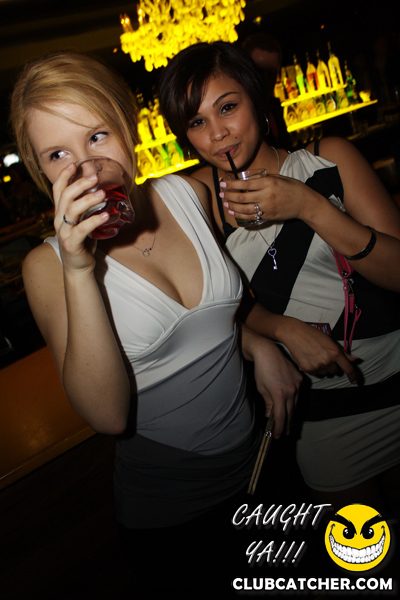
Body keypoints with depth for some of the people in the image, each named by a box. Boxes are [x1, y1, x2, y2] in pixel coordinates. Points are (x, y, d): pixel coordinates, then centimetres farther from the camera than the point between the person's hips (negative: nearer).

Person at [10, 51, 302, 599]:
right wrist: (79, 270, -35)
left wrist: (257, 343, -7)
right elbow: (108, 416, -27)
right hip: (164, 502, -3)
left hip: (255, 453, 4)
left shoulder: (189, 193, -8)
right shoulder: (49, 265, -17)